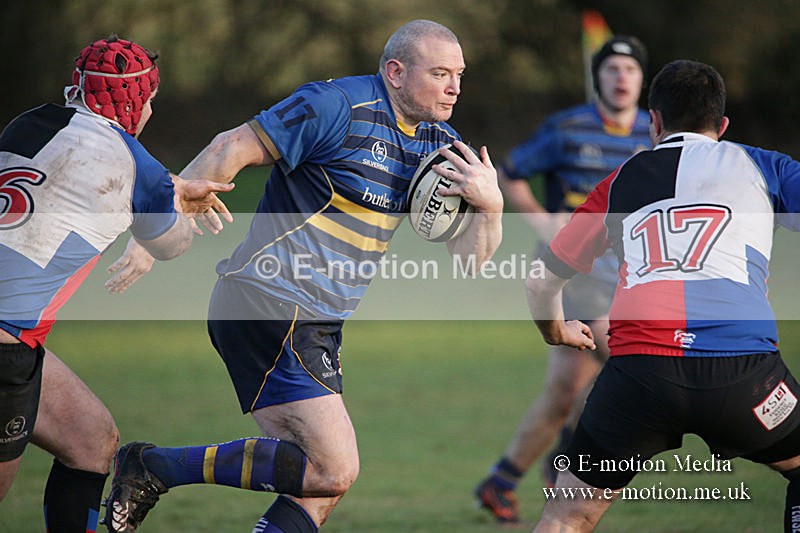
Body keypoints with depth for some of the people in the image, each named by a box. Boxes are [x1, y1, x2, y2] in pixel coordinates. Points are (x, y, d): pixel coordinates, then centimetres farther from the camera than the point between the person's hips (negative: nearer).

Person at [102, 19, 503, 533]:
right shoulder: (338, 106, -12)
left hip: (315, 328, 9)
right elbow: (230, 149, -10)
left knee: (322, 484, 6)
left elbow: (468, 255, 9)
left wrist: (489, 206, -13)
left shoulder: (440, 144, 12)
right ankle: (155, 466, -8)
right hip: (270, 303, -9)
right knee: (334, 470, -16)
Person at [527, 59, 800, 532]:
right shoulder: (761, 165, 19)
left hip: (639, 367, 1)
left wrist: (557, 332, 52)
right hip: (742, 368, -1)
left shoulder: (618, 183, 25)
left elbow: (542, 283, 31)